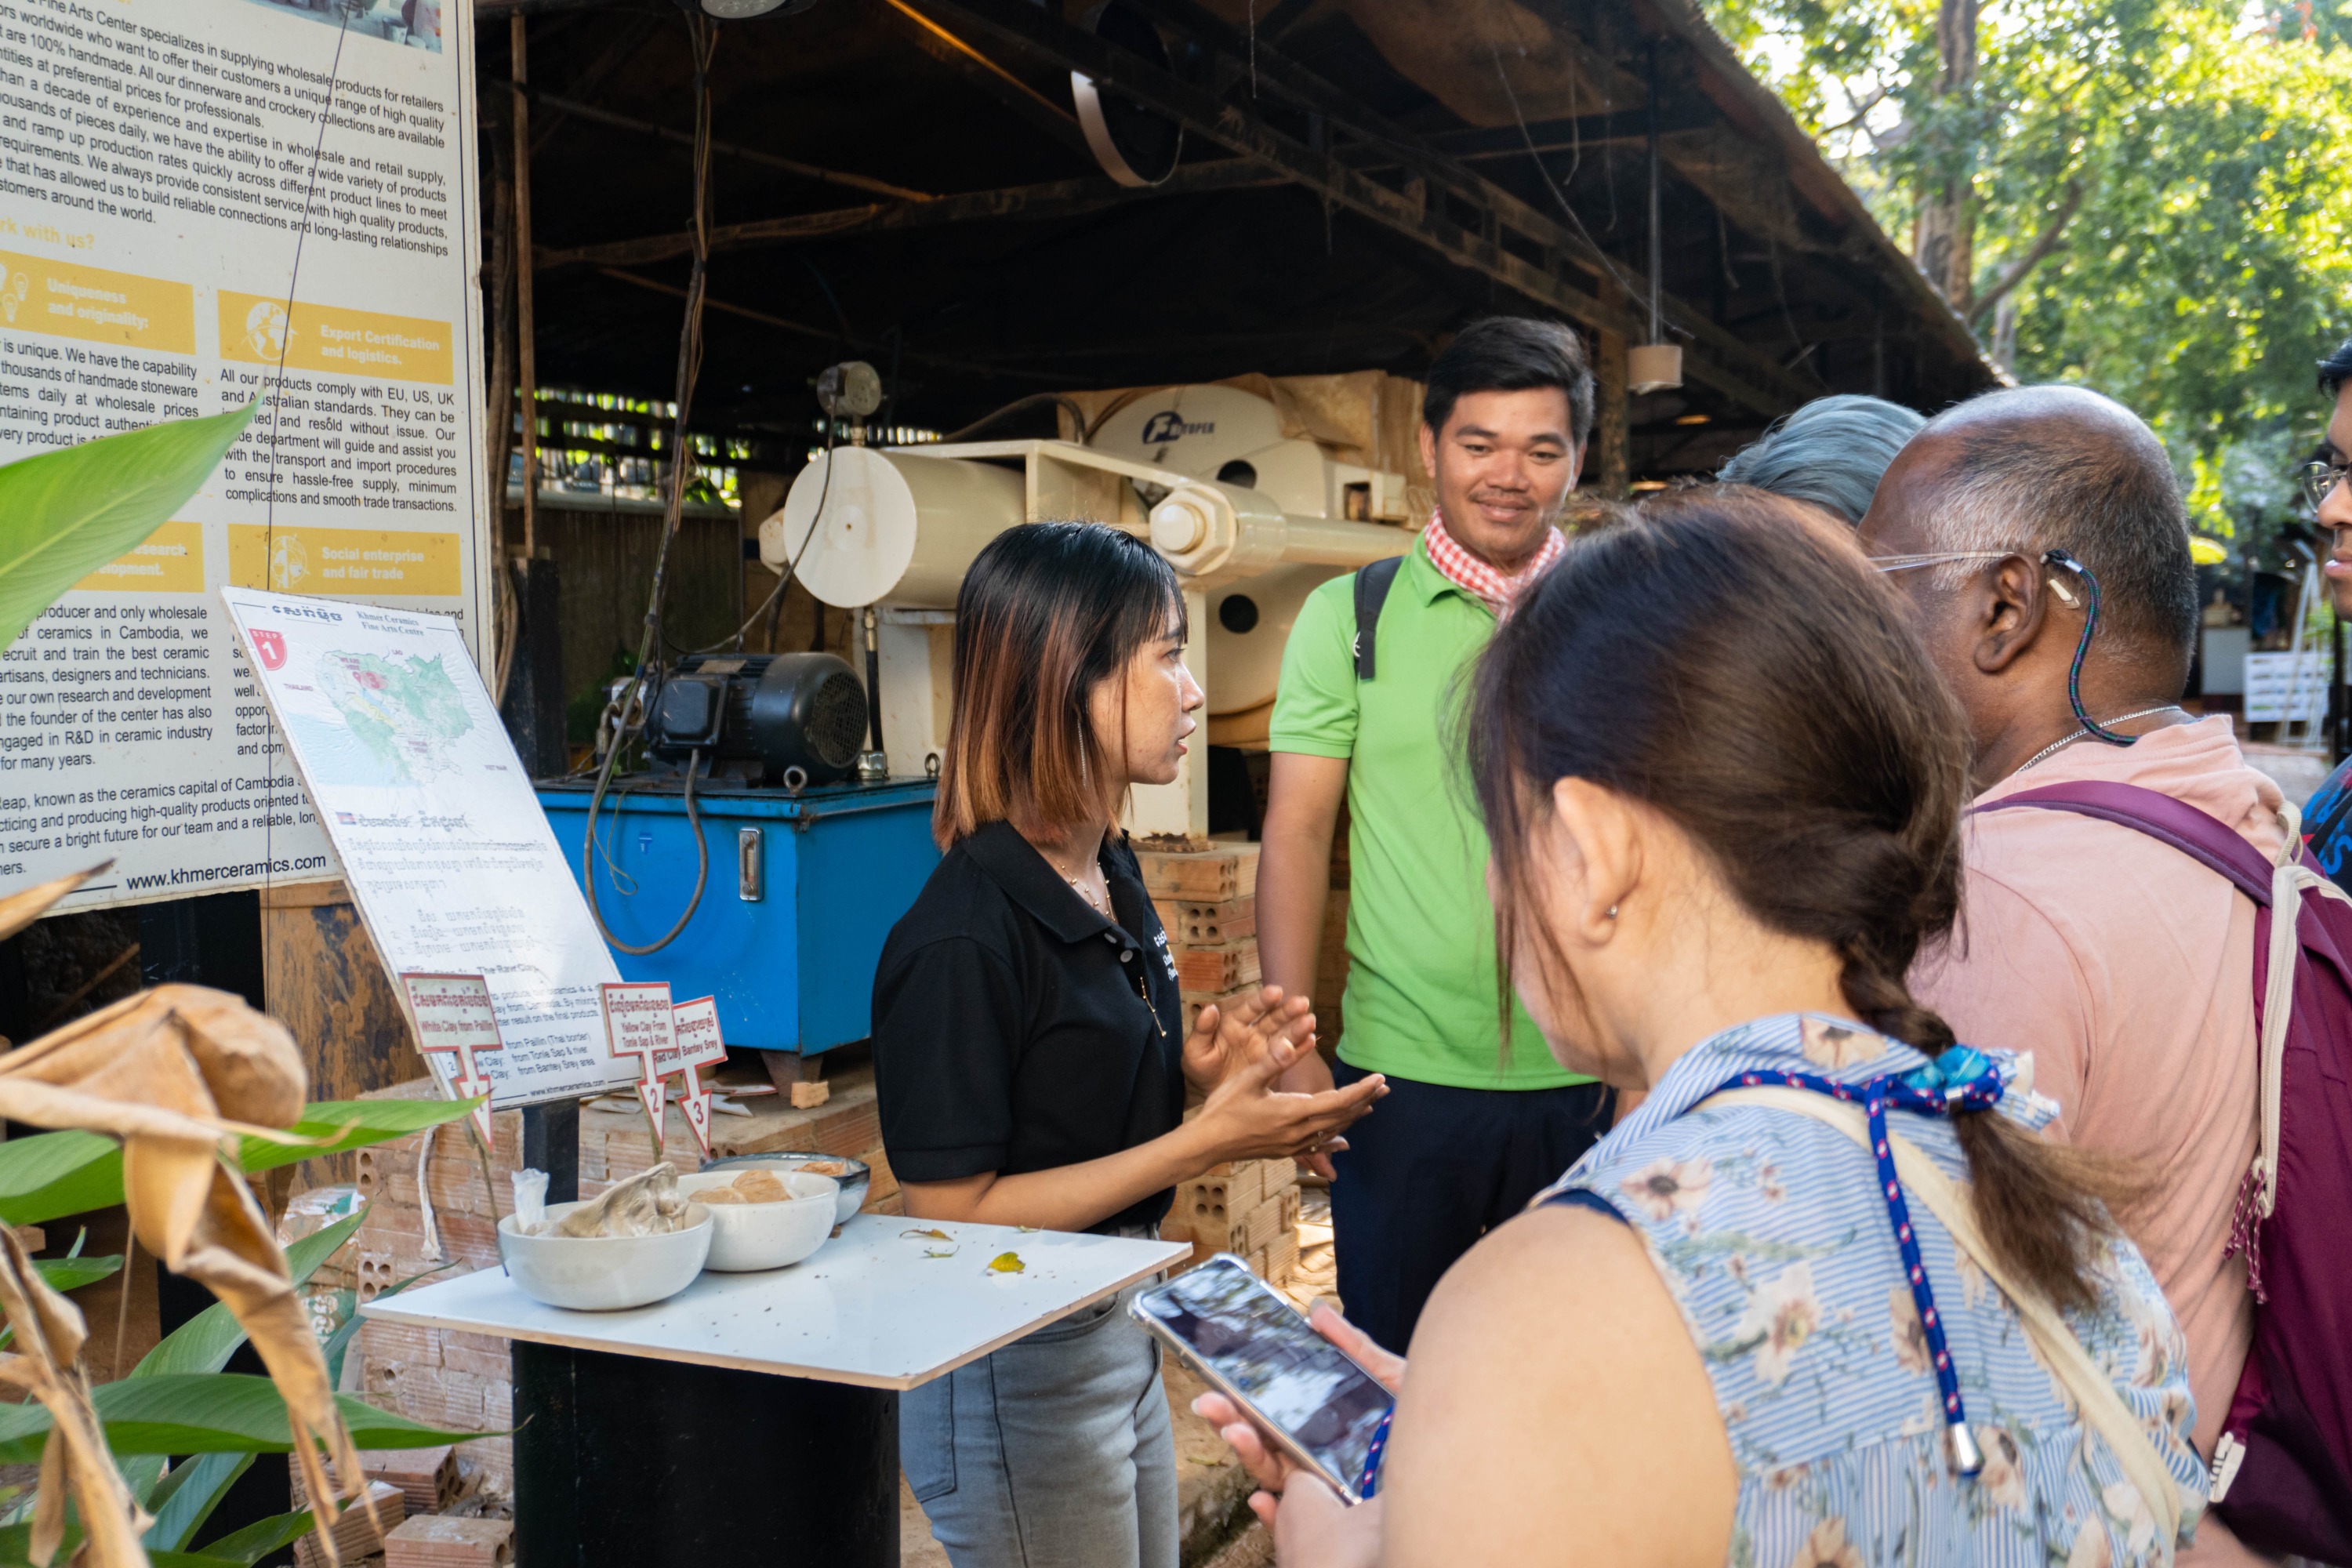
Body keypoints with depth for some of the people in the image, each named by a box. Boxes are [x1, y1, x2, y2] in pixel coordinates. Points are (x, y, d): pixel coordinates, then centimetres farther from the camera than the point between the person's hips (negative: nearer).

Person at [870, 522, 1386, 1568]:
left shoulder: (1110, 877, 3)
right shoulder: (964, 938, -25)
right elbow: (951, 1210, -23)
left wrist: (1192, 1066, -5)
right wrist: (1201, 1144, -25)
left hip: (1117, 1333, 8)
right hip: (1013, 1375, -8)